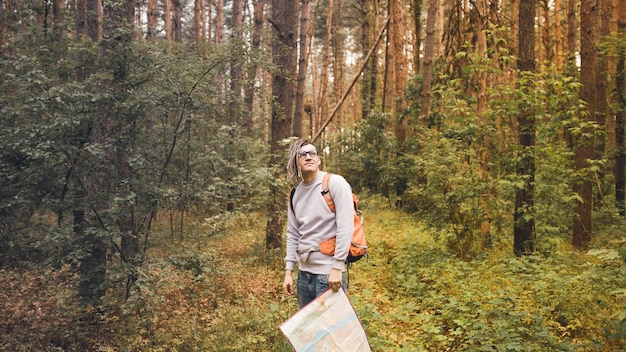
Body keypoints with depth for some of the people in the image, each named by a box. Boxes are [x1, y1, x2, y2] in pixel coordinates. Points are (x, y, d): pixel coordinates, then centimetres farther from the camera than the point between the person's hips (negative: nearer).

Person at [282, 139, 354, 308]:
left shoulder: (335, 183, -8)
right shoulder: (295, 193, 10)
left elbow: (346, 227, -14)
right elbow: (293, 234, 13)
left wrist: (337, 267, -17)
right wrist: (288, 271, 7)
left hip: (328, 274, -6)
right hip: (304, 272, 6)